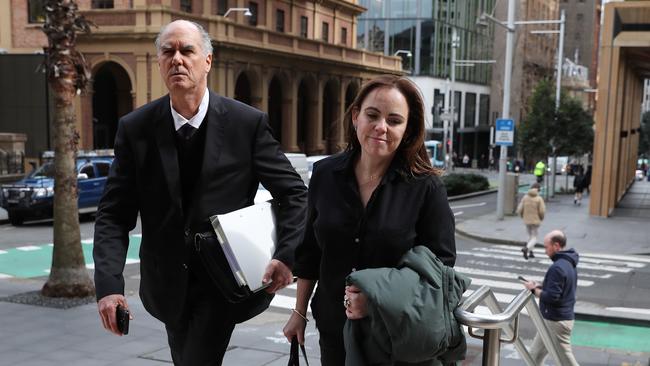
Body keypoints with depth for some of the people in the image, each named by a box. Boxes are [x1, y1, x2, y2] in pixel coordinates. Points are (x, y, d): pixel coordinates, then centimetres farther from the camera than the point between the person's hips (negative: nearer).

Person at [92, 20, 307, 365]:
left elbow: (295, 194, -5)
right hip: (168, 281, 3)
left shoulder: (247, 123, -11)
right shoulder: (135, 128, -6)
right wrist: (109, 285, -20)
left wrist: (285, 256, -20)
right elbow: (114, 215, -7)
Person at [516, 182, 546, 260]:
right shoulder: (539, 199, -12)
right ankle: (526, 248, -21)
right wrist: (541, 218, 5)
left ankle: (530, 252, 23)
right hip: (536, 221, -4)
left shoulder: (525, 197, -3)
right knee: (534, 238, 5)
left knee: (530, 236, 23)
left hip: (527, 221, 4)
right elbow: (542, 211, -16)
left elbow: (519, 210, -5)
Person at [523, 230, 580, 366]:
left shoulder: (557, 268, -23)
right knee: (535, 354, 17)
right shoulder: (569, 264, 9)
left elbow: (551, 297, -26)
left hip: (556, 321, -10)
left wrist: (534, 290, -12)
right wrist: (539, 286, 8)